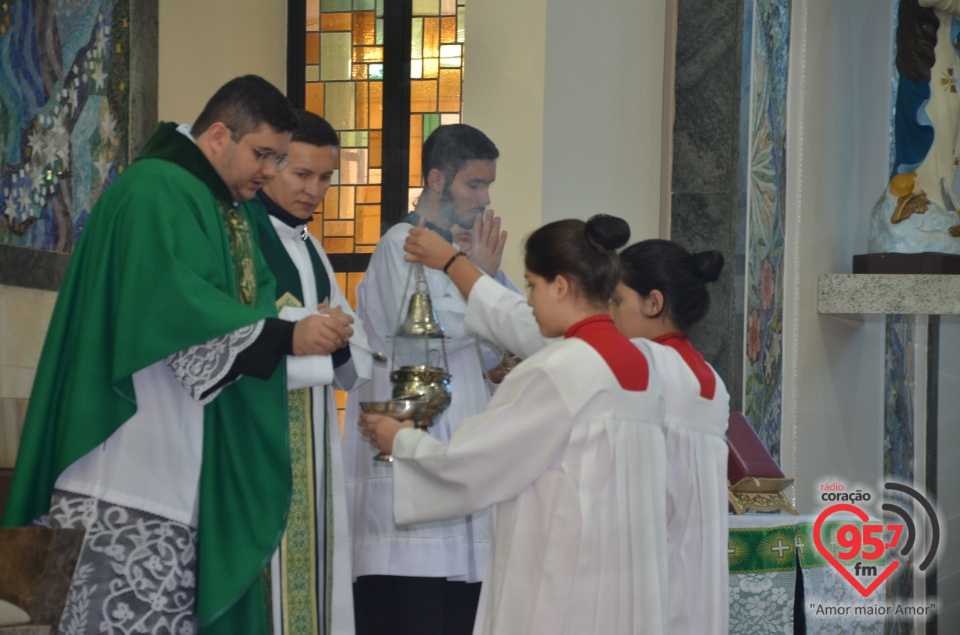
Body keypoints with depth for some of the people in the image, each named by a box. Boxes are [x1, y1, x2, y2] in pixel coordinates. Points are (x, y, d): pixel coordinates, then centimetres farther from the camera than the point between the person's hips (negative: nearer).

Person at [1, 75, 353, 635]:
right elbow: (173, 305, -22)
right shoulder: (155, 192, -10)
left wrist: (304, 327, -3)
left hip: (187, 461, 9)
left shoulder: (228, 209, 20)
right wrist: (285, 336, -23)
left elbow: (249, 303, 17)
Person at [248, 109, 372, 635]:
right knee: (268, 572, -8)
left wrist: (339, 344, -6)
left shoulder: (308, 246, 18)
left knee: (312, 570, 9)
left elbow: (356, 346, 16)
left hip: (313, 436, 8)